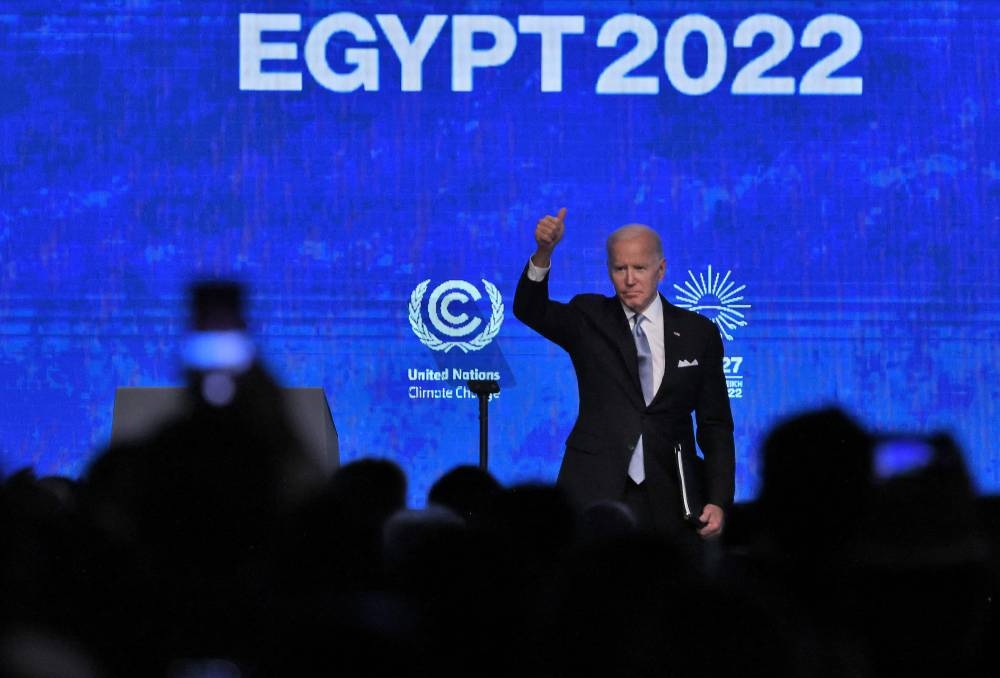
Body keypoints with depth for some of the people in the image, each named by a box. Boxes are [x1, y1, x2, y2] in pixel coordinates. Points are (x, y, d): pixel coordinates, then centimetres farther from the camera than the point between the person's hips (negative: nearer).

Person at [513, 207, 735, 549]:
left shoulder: (697, 333, 7)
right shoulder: (588, 320, 5)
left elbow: (715, 424, 8)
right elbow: (529, 309, -13)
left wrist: (719, 501, -2)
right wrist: (543, 252, -31)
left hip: (670, 501, 1)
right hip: (596, 495, -1)